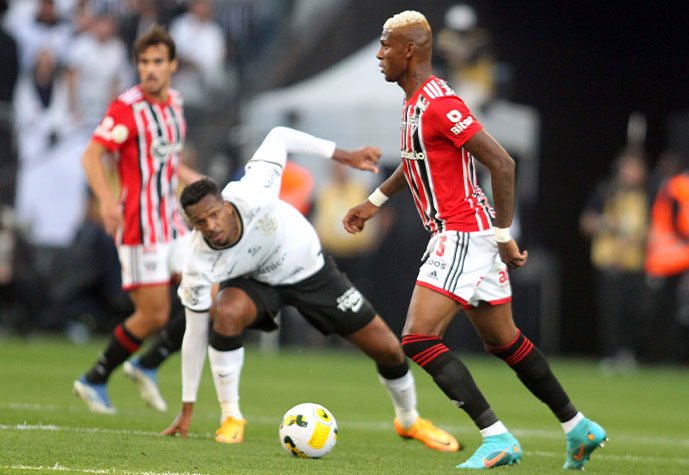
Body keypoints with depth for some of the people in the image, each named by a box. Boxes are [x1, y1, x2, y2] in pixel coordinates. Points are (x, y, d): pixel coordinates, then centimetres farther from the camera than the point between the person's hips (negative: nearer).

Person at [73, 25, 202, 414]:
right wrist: (107, 199, -32)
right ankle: (95, 380, 11)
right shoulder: (128, 108, -12)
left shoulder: (174, 104, 12)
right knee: (154, 316, -7)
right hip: (140, 227, -8)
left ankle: (148, 365, 11)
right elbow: (92, 155, -18)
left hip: (173, 227, 8)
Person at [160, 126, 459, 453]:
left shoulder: (252, 197, -38)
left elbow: (277, 138, -21)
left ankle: (409, 420, 34)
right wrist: (187, 407, -18)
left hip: (309, 268, 1)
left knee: (388, 349, 1)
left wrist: (344, 155, -19)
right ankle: (231, 418, -18)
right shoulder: (199, 265, -33)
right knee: (226, 313, -37)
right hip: (255, 281, -1)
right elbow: (195, 333, -22)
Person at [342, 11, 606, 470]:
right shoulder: (416, 101, 12)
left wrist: (503, 236, -20)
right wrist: (374, 202, 32)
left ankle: (497, 438, -15)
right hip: (467, 237, 10)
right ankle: (579, 427, 25)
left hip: (464, 237, -10)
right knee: (504, 341, 17)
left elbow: (502, 163, -23)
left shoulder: (440, 104, -19)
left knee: (419, 340, -14)